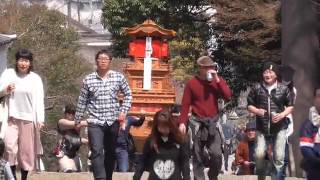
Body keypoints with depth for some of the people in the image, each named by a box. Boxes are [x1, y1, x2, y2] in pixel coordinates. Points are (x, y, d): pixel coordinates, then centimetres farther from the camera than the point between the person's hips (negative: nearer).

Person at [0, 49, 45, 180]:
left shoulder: (35, 78, 1)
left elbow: (39, 100, -1)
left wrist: (40, 119, -9)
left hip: (28, 118, 0)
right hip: (12, 117, 0)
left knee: (26, 150, 5)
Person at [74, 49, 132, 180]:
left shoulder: (118, 77, 0)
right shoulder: (88, 80, -1)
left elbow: (128, 95, 11)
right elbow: (82, 102, 6)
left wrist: (123, 111, -1)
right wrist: (77, 121, 9)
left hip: (113, 121, 2)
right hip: (95, 122, -2)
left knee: (110, 152, 12)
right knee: (97, 152, -15)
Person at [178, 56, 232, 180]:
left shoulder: (218, 81, 4)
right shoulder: (192, 83, -3)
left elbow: (228, 96, -9)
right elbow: (185, 104, -3)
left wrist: (217, 80, -14)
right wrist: (182, 122, -11)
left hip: (213, 122, 2)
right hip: (197, 123, -1)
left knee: (217, 154, -7)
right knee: (198, 156, 2)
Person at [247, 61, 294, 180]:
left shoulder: (284, 89, 0)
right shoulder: (257, 89, 2)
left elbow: (290, 106, 7)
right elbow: (249, 105, 9)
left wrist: (282, 114, -11)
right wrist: (257, 111, -12)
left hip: (279, 128, 0)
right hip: (262, 128, 0)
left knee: (279, 157, -2)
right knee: (259, 154, -11)